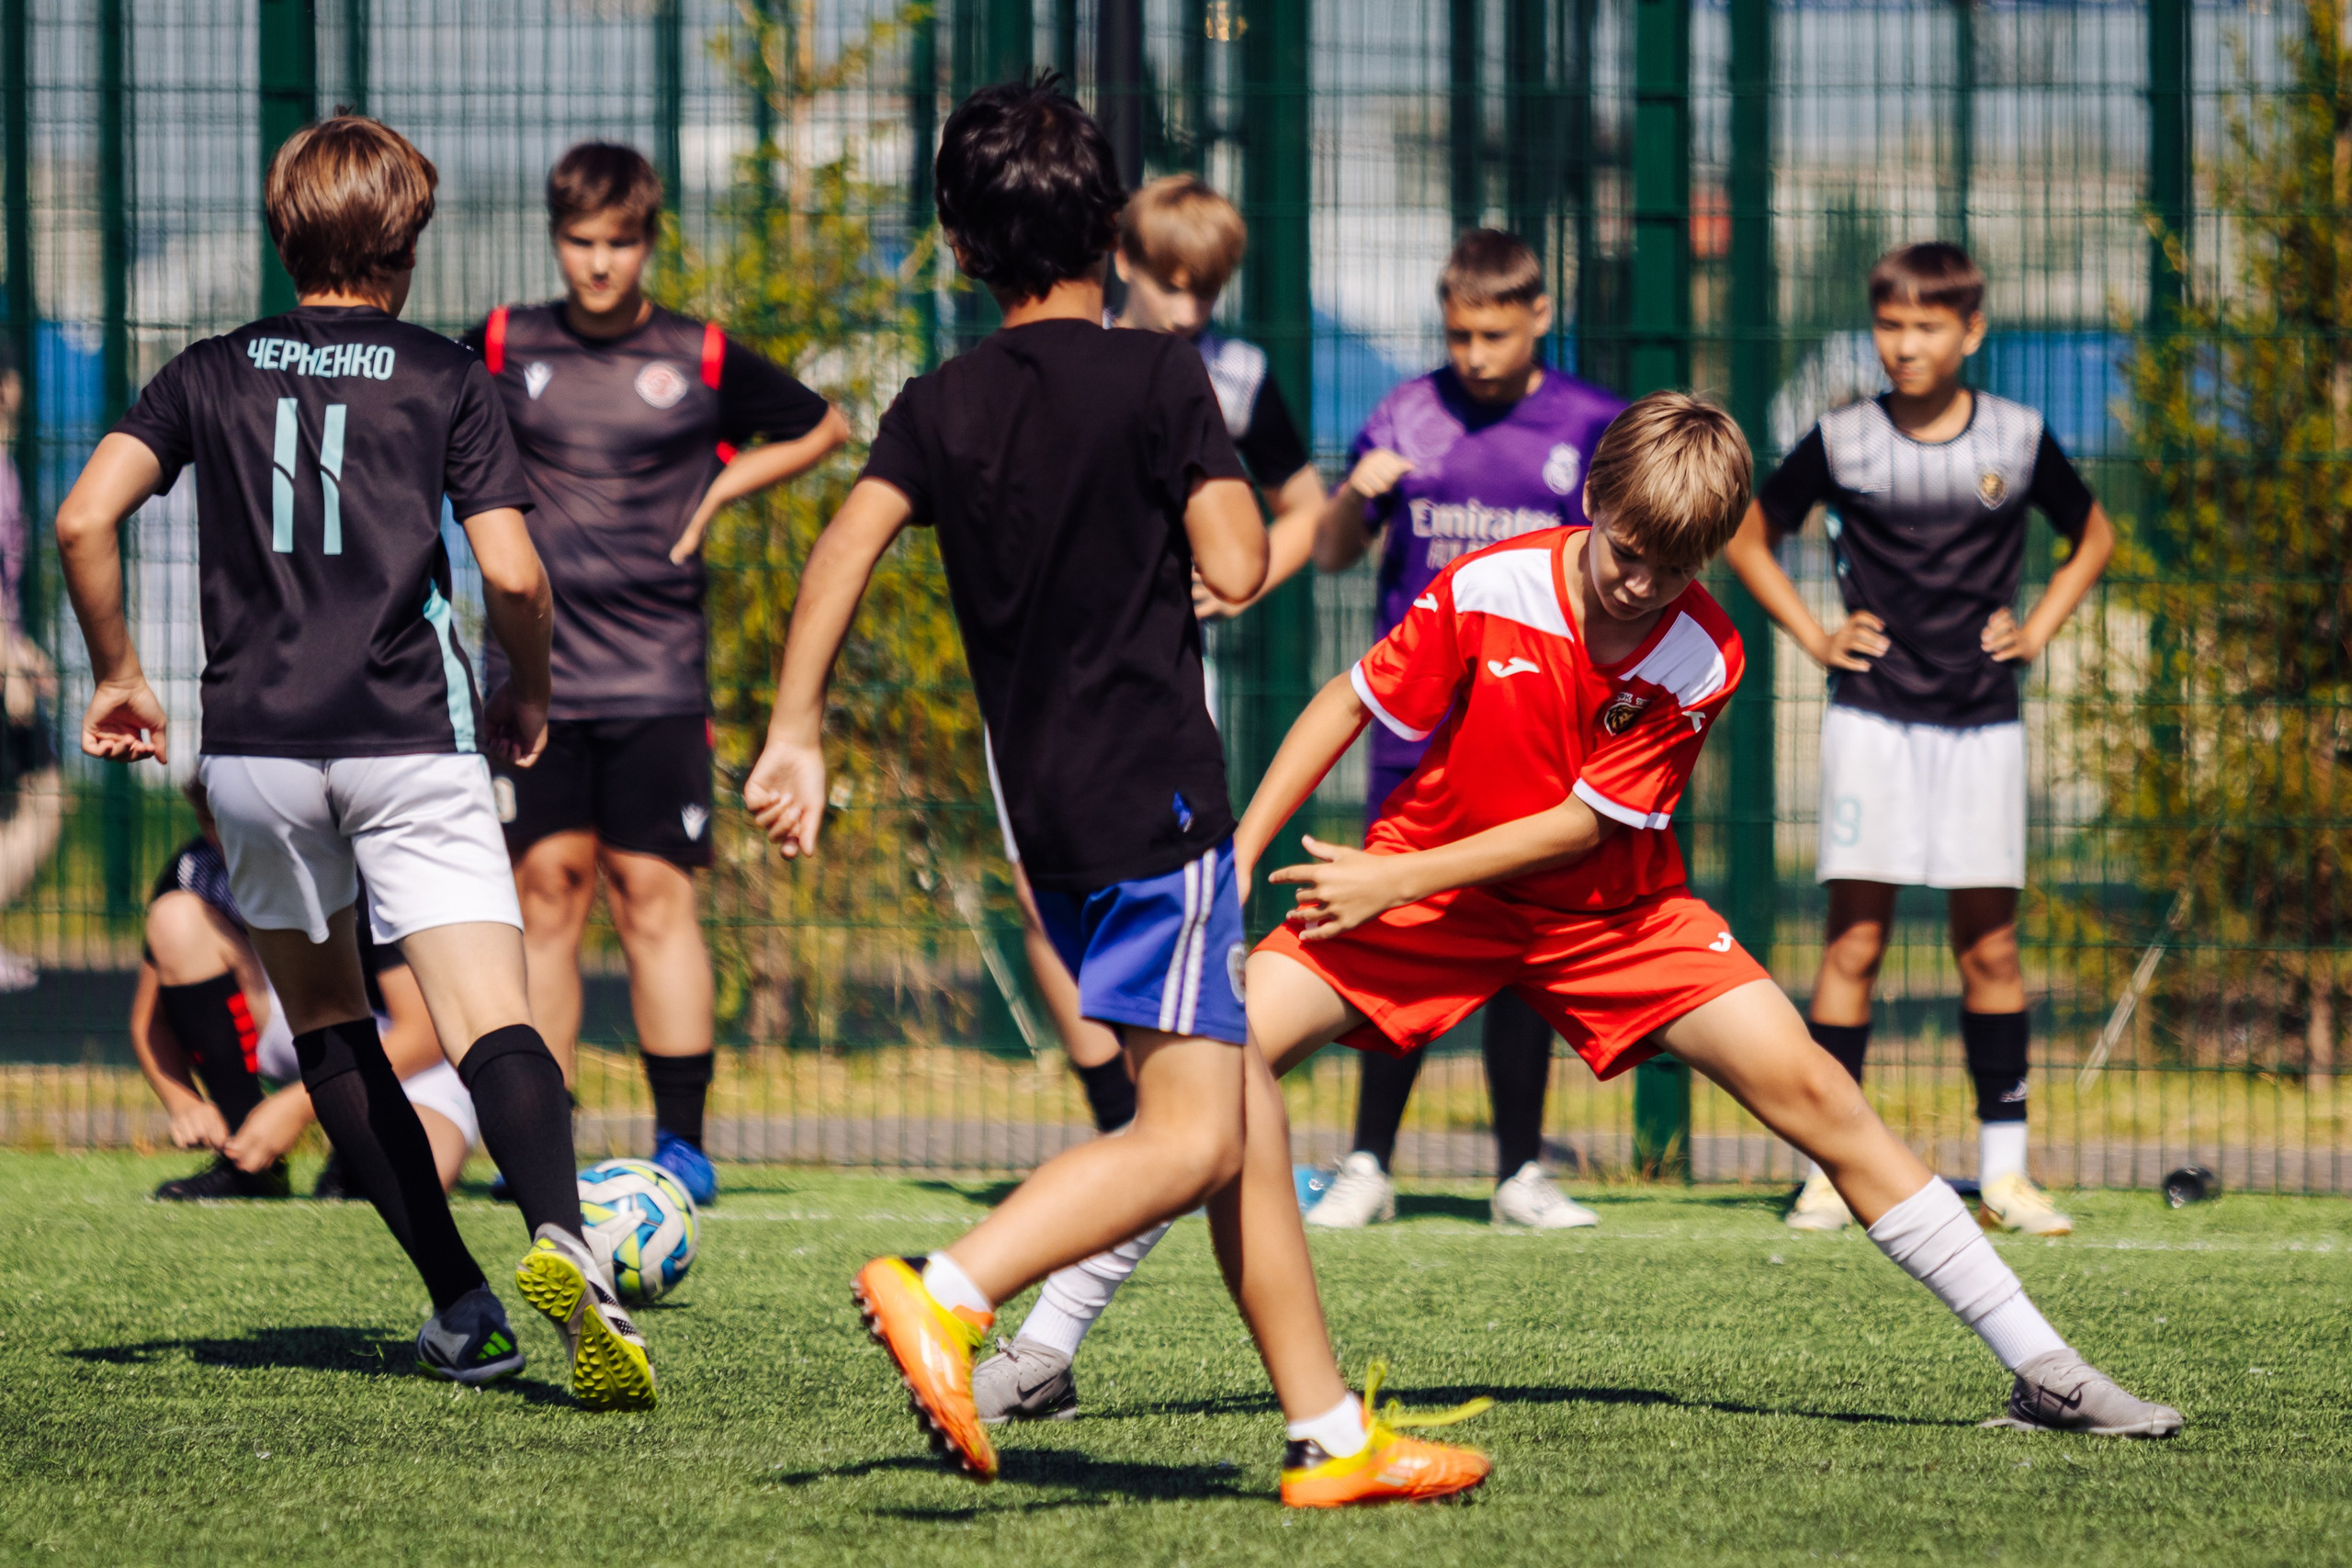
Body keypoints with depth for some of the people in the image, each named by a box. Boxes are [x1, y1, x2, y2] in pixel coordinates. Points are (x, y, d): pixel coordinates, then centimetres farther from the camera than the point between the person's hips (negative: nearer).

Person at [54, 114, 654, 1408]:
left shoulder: (211, 373, 11)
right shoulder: (445, 380, 5)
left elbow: (85, 519, -2)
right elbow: (513, 576, -4)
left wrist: (116, 673, 11)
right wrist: (529, 694, 14)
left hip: (255, 744, 2)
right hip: (409, 737, -2)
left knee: (324, 1019, 20)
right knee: (490, 1020, -12)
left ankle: (458, 1304, 16)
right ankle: (558, 1238, -41)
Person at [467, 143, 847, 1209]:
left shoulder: (702, 360, 2)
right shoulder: (505, 349, 5)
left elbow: (821, 431, 17)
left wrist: (717, 490, 6)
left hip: (657, 671, -1)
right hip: (536, 668, 1)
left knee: (654, 891, -5)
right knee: (546, 888, 1)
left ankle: (683, 1139, -2)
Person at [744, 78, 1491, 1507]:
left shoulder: (943, 406, 7)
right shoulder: (1158, 378, -7)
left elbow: (845, 550, -4)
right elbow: (1237, 567, -14)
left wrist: (797, 736, -1)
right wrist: (1239, 541, 8)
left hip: (1050, 805, 7)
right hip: (1153, 799, -7)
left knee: (1248, 1120, 11)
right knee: (1190, 1133, -11)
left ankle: (1331, 1434, 11)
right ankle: (947, 1295, -28)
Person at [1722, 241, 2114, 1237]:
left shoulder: (2019, 439, 2)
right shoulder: (1843, 442, -1)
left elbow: (2093, 538, 19)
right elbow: (1749, 537, 13)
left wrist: (2036, 631, 7)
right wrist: (1813, 637, 3)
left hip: (1982, 722, 1)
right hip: (1872, 716, -1)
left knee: (1990, 945, 4)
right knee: (1855, 940, -4)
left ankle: (2004, 1170, 9)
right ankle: (1831, 1166, -2)